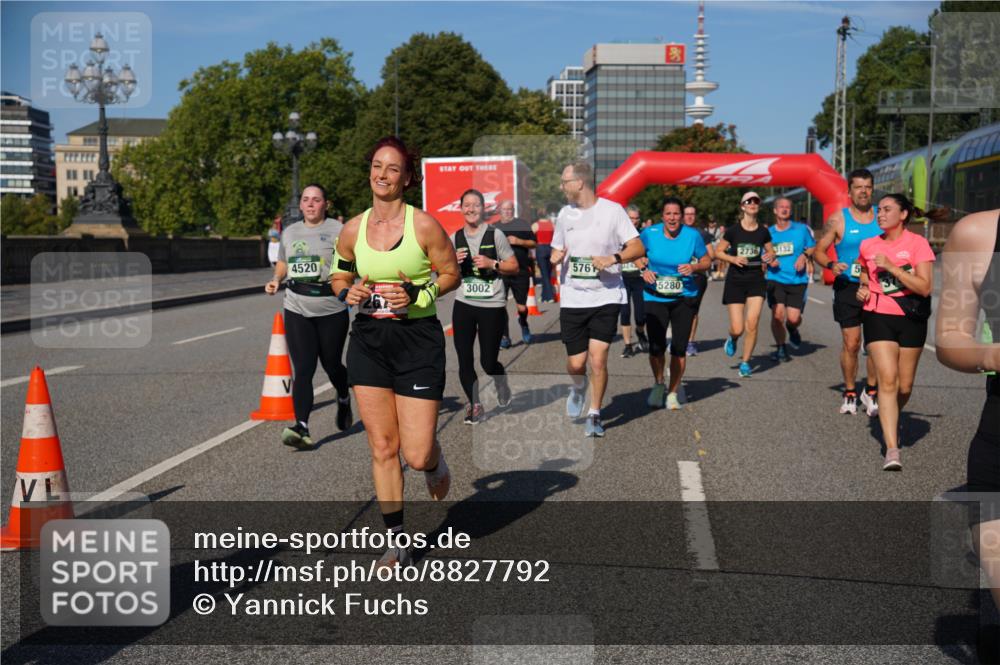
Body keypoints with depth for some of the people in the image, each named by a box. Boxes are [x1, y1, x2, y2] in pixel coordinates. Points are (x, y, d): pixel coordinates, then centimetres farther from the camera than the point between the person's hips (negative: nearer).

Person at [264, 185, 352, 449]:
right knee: (303, 370, -8)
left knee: (331, 364, 11)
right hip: (297, 310, 3)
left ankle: (344, 400, 44)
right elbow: (282, 263, 27)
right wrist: (276, 279, 6)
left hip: (332, 310, -3)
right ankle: (302, 428, -15)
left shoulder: (338, 231, -3)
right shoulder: (290, 232, 13)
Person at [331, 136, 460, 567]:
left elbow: (451, 273, 1)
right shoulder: (353, 230, 3)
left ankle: (435, 463, 34)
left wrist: (416, 295, -15)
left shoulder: (424, 226, -8)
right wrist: (348, 294, -5)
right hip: (368, 341, 4)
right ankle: (397, 541, 16)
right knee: (382, 447, 4)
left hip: (418, 341, -3)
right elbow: (340, 276, 18)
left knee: (416, 455, -5)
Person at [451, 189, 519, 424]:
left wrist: (491, 263, -14)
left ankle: (502, 387, 34)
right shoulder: (455, 238, 7)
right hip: (464, 305, 3)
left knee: (488, 362, 0)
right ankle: (474, 405, 17)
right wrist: (454, 261, -5)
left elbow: (514, 267, 1)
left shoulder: (495, 234, -1)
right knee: (464, 359, 0)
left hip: (492, 305, -3)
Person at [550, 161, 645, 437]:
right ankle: (578, 388, 37)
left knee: (598, 360, -9)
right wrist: (556, 257, -4)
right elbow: (557, 249, 19)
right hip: (572, 298, 3)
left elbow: (637, 247, -4)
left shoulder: (612, 210, -4)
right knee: (576, 363, 2)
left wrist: (613, 258, -21)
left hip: (606, 297, -3)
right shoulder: (564, 214, 9)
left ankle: (594, 415, 9)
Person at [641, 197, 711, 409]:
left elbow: (706, 261, 6)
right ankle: (658, 385, 25)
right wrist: (643, 271, -10)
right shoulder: (650, 233, -5)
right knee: (656, 346, -5)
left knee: (679, 348, 0)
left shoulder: (692, 235, -4)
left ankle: (673, 392, 19)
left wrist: (694, 267, -15)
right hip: (655, 297, 0)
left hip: (684, 298, 0)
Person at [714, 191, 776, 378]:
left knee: (752, 324, -10)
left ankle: (745, 362, 7)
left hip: (756, 280, 2)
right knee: (738, 328, -5)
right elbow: (718, 252, 2)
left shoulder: (763, 231, 4)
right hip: (735, 280, -2)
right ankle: (732, 339, 33)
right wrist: (733, 259, -15)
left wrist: (770, 256, -7)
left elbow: (771, 252, 17)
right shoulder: (733, 230, -4)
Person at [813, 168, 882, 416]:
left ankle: (871, 392, 16)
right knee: (851, 344, -1)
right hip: (848, 287, -2)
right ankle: (850, 393, 15)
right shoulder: (838, 219, -1)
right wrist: (831, 265, -18)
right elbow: (818, 251, 1)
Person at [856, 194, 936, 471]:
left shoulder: (917, 243, -7)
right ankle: (892, 449, -17)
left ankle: (892, 423, 40)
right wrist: (863, 288, 5)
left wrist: (892, 267, -21)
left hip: (911, 318, -1)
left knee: (905, 386, 8)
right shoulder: (868, 245, 5)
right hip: (878, 316, 1)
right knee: (887, 379, -14)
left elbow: (925, 287, -15)